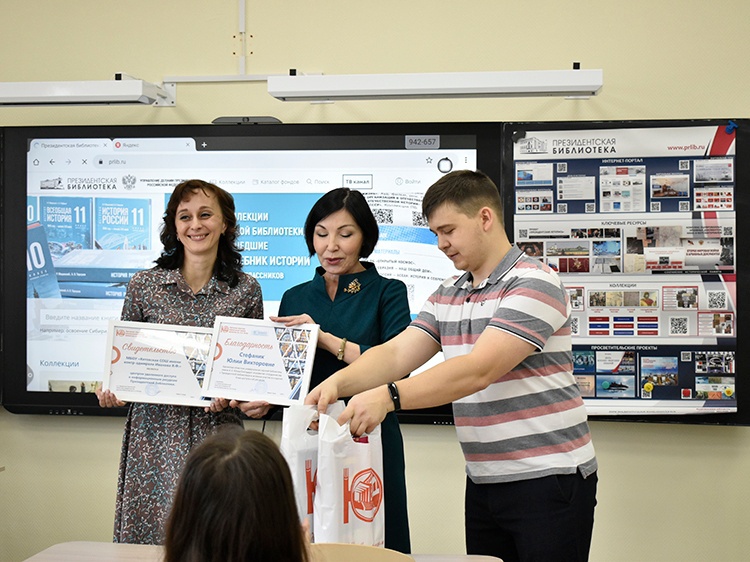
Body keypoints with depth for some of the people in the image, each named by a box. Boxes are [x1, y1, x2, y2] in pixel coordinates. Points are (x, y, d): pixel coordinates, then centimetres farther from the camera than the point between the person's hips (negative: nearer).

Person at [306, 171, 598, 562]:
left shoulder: (534, 283, -14)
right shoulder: (447, 294, 12)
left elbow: (478, 370, -24)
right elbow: (397, 353, 2)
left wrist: (389, 396, -31)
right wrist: (338, 383, -16)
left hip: (549, 479, -7)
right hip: (483, 482, 7)